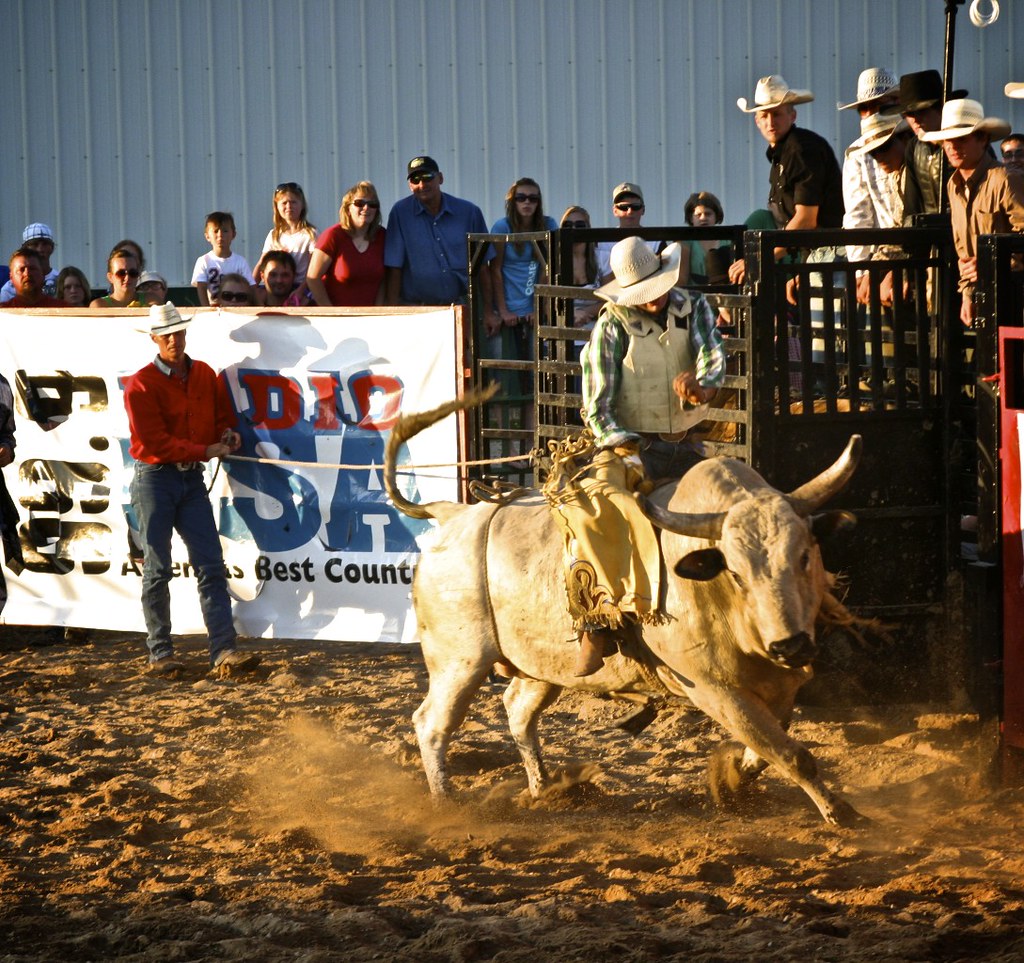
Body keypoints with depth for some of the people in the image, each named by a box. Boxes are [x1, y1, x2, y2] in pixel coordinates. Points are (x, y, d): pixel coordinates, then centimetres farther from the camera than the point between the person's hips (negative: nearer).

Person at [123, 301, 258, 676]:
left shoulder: (205, 375, 8)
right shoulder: (142, 384, -9)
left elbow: (223, 414, 20)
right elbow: (155, 442, -14)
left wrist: (227, 434, -4)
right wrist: (205, 451, -16)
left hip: (192, 478, 5)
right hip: (155, 477, -5)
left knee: (211, 566, -3)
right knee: (157, 570, -1)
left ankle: (224, 649, -6)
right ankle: (160, 654, 5)